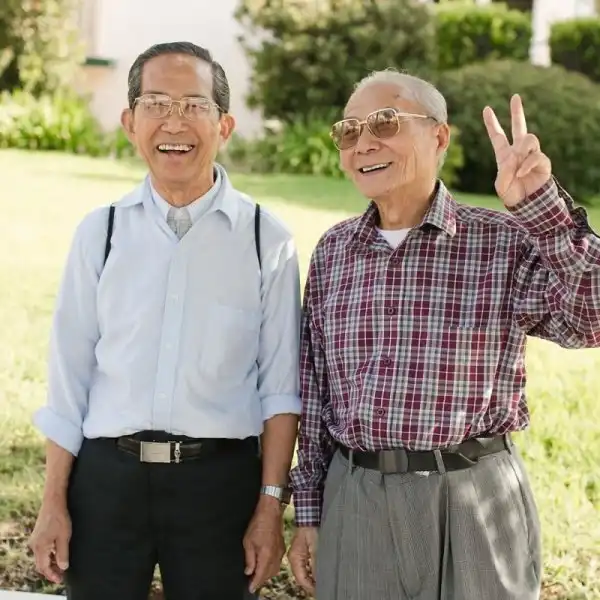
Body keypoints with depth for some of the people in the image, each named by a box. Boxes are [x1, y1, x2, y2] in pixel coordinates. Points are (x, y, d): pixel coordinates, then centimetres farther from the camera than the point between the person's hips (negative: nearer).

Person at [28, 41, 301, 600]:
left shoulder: (266, 240, -2)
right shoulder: (100, 232, 2)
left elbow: (280, 387, -1)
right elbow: (69, 377, 4)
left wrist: (271, 506, -4)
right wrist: (54, 503, 3)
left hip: (220, 478, -1)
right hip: (106, 475, 1)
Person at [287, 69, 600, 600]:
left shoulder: (505, 242, -5)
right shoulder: (332, 252, 6)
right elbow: (315, 392, 10)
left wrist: (542, 208, -32)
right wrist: (308, 513, 11)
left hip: (476, 501, -3)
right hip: (353, 502, 3)